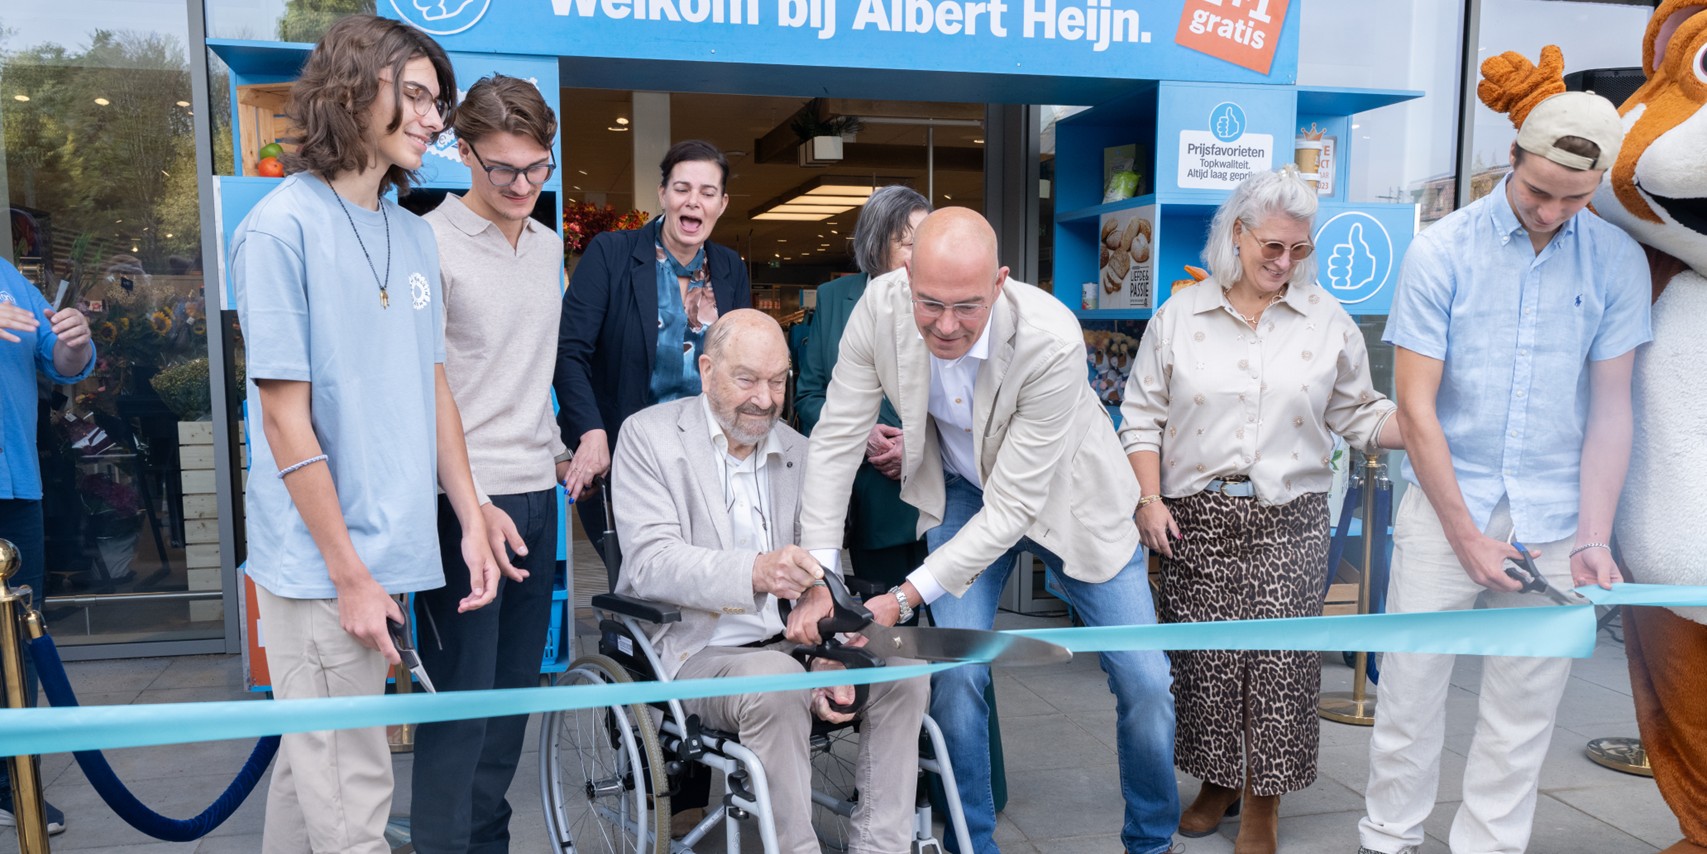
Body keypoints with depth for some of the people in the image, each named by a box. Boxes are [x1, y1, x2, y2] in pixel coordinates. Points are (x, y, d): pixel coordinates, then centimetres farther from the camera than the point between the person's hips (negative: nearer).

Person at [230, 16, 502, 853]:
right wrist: (349, 574, -13)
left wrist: (471, 522, 9)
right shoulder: (283, 226, -11)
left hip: (390, 549, 7)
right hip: (321, 565, -6)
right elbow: (286, 417, -12)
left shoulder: (414, 234, 10)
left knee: (312, 760, 19)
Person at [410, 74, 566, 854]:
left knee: (514, 690, 14)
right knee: (462, 697, -2)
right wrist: (472, 505, -15)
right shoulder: (431, 243, -10)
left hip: (537, 496, 7)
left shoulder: (550, 247, 12)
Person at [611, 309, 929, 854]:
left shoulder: (799, 451, 11)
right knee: (776, 682, -33)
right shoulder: (648, 435, -4)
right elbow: (650, 562, -17)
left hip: (787, 645, 5)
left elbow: (817, 577, 7)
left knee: (901, 665, -15)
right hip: (695, 650, -5)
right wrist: (755, 572, -35)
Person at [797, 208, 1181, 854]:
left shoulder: (1052, 344, -35)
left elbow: (1012, 506, -31)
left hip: (1061, 494, -2)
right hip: (961, 491, 2)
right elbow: (837, 439, -16)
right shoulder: (881, 305, -25)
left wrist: (905, 598, -34)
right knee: (954, 676, -9)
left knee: (1145, 681, 0)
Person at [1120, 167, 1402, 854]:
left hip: (1289, 520, 0)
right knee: (1202, 658, 6)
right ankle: (1217, 782, 28)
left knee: (1280, 662, -2)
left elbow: (1359, 416, 10)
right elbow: (1143, 419, 5)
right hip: (1196, 516, 0)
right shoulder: (1179, 317, 4)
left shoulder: (1328, 322, 7)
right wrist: (1150, 499, -5)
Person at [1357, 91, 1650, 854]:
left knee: (1526, 705, 8)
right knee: (1411, 687, 4)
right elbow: (1415, 407, -7)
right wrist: (1466, 534, -8)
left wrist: (1593, 537, -6)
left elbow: (1610, 410, 2)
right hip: (1444, 505, -2)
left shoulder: (1617, 263, 1)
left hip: (1553, 519, 2)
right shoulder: (1442, 252, -6)